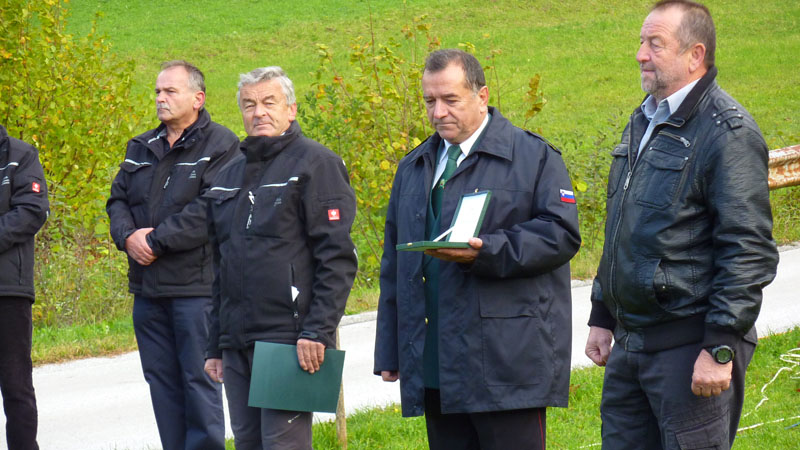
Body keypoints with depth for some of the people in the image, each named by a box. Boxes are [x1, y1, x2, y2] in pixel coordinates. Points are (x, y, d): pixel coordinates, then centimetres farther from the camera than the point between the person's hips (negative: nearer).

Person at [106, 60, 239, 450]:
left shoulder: (220, 146, -7)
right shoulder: (141, 148, 17)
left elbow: (208, 212, -16)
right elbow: (118, 199, 15)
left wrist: (156, 242, -17)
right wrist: (128, 236, -7)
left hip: (196, 286, -7)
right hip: (148, 286, 7)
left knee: (199, 378, -4)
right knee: (161, 378, 10)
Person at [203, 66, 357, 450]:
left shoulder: (315, 163, -4)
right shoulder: (229, 175, 19)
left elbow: (338, 259, -11)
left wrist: (318, 332, -18)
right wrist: (214, 346, 20)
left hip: (290, 343, -7)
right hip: (237, 344, 7)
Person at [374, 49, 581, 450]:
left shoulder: (533, 156, 1)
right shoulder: (414, 168, 21)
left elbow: (561, 234, -10)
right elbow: (393, 263, 22)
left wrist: (485, 253, -21)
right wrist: (389, 353, 16)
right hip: (435, 368, 6)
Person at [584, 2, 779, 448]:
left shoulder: (728, 132, -12)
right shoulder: (643, 123, 16)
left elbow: (749, 252, -17)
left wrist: (721, 349, -20)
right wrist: (602, 318, 22)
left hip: (691, 346, -8)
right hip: (628, 343, 8)